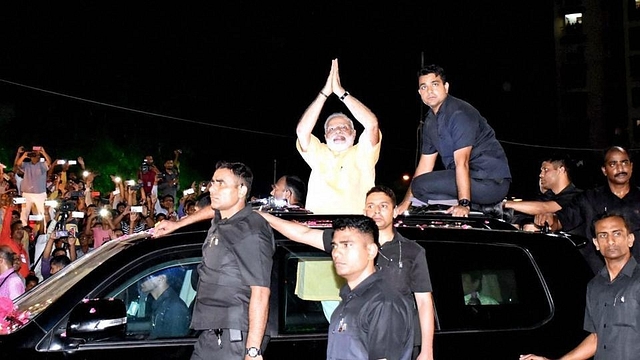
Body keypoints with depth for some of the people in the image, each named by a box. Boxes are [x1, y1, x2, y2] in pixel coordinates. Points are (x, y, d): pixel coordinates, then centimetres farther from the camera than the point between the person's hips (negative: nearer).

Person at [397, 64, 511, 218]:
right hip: (474, 179, 9)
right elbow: (425, 164, 16)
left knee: (421, 186, -18)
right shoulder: (430, 121, 14)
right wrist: (406, 201, 11)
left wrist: (464, 204, -30)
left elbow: (462, 162, -24)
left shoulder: (459, 113, -15)